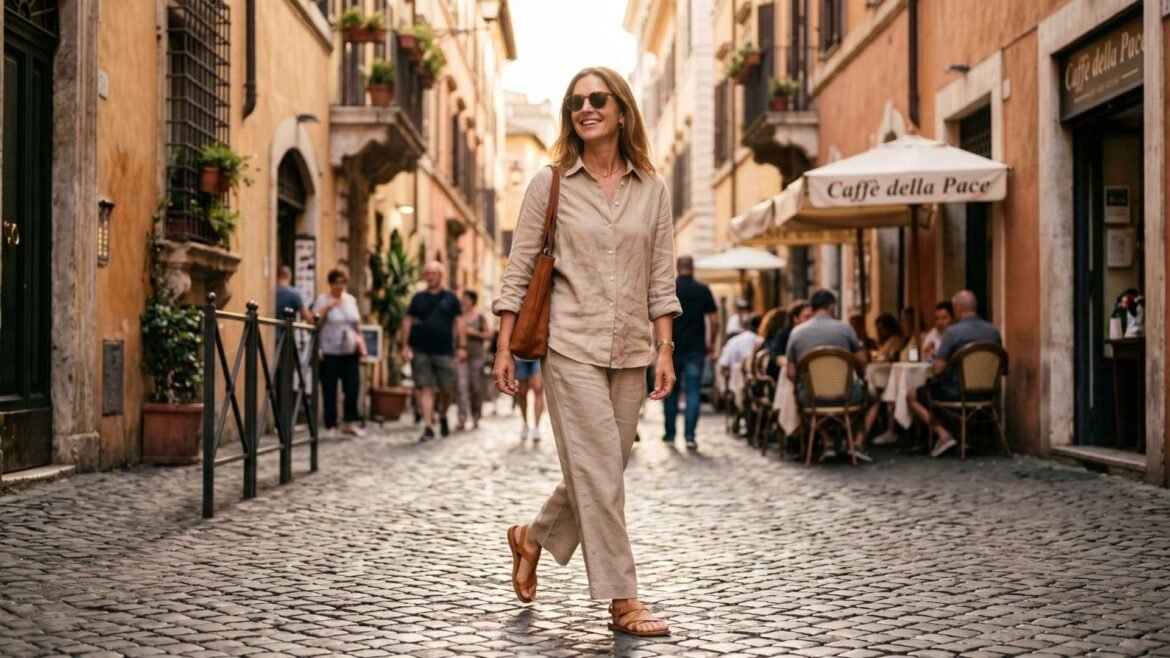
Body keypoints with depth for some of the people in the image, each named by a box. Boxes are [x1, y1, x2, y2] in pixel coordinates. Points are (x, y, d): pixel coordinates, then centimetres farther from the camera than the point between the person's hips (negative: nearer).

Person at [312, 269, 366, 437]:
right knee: (329, 390, 1)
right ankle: (330, 426, 9)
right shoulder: (323, 300, -1)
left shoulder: (351, 300, 14)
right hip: (329, 353, -4)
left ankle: (350, 423, 10)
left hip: (350, 353, 4)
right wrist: (326, 307, -19)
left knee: (352, 388, -2)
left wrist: (361, 344, 9)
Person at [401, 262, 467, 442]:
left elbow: (459, 322, 4)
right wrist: (405, 346, 1)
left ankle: (443, 417, 31)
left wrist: (462, 346, -4)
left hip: (445, 351, 0)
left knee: (447, 389, 3)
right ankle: (428, 427, -4)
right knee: (425, 388, -4)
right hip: (421, 351, 1)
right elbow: (407, 322, 9)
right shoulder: (418, 298, 9)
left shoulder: (450, 298, 6)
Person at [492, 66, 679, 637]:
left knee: (600, 469, 10)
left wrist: (665, 349, 1)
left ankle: (532, 538, 36)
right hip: (572, 344, -4)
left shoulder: (653, 190, 8)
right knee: (598, 467, -7)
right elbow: (519, 270, 1)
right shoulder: (550, 184, 1)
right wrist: (504, 348, -2)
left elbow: (661, 278, 8)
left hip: (630, 351, 4)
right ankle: (622, 601, 0)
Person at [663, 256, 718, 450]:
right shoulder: (703, 290, -1)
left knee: (671, 391, 13)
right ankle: (689, 436, -7)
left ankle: (670, 434, 19)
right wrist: (711, 343, 9)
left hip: (672, 347, 1)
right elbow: (714, 320, -2)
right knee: (693, 392, 1)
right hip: (696, 348, -1)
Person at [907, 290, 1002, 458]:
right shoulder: (993, 331, 1)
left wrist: (933, 364, 6)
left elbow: (937, 369, -18)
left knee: (912, 396, 14)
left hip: (955, 393, -7)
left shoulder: (953, 332, -18)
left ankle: (943, 434, -2)